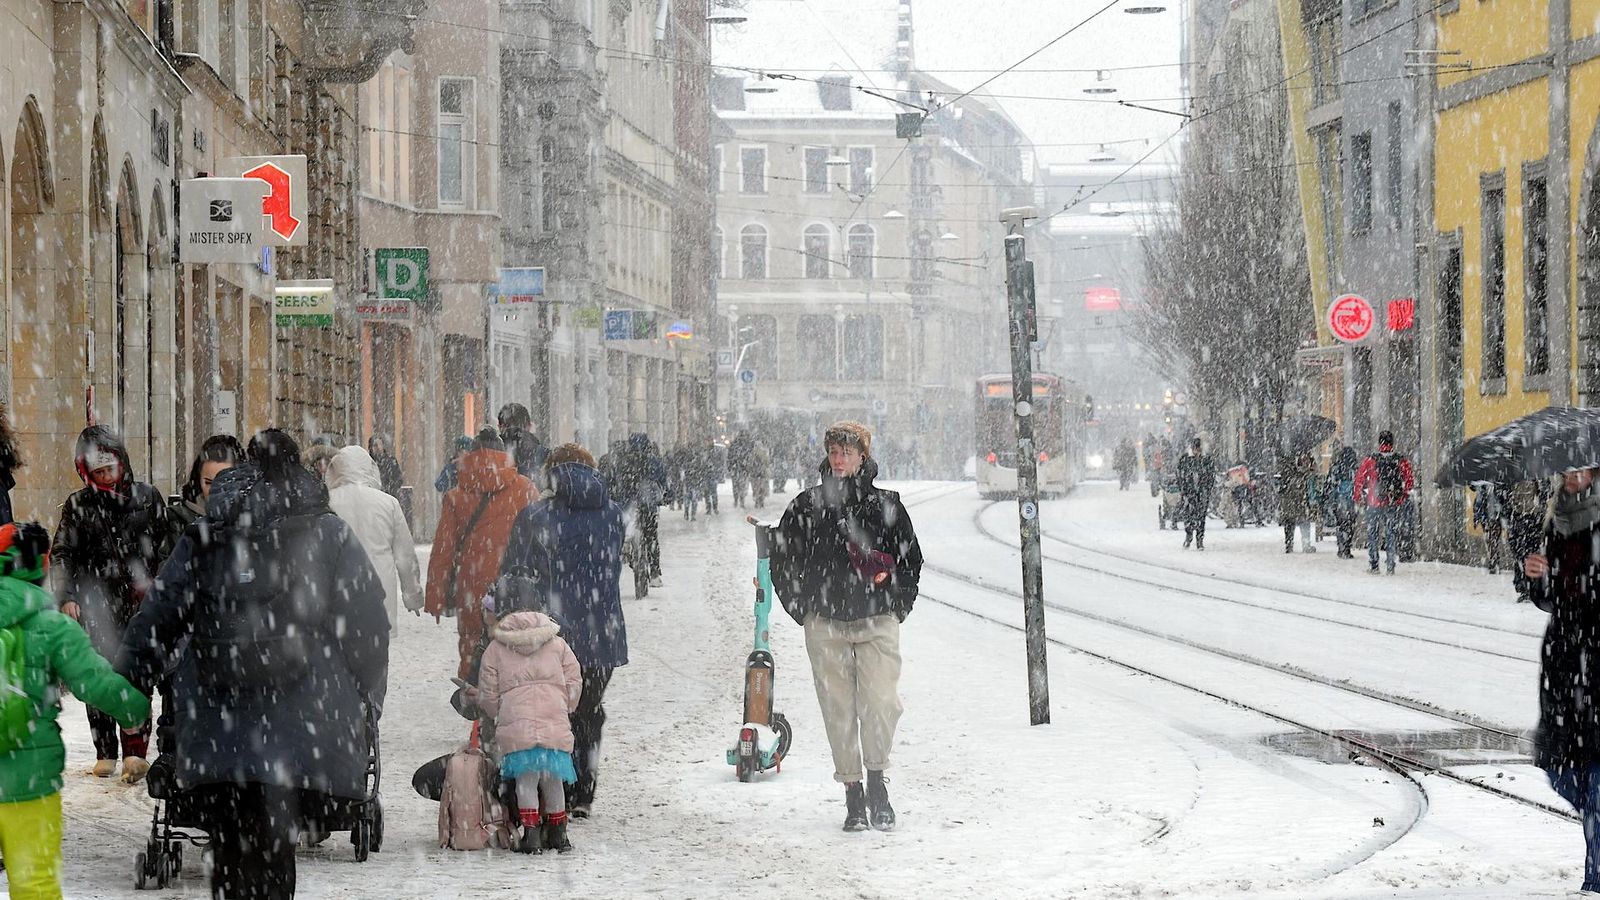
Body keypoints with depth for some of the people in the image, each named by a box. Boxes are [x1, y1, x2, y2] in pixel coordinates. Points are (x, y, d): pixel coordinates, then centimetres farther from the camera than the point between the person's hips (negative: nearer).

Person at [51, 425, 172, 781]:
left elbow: (165, 548, 14)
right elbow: (62, 554, 11)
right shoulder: (79, 506, 8)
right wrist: (67, 596, 0)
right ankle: (105, 753, 6)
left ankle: (136, 751, -10)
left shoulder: (147, 498, 8)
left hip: (141, 602, -1)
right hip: (97, 602, 1)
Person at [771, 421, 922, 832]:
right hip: (826, 625, 1)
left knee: (881, 702, -15)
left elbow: (912, 558, 15)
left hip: (877, 622, -1)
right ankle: (853, 795, 7)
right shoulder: (807, 506, 7)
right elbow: (781, 560, 15)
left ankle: (877, 779, 0)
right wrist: (804, 610, 9)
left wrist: (896, 604, 2)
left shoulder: (886, 506, 6)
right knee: (839, 711, 0)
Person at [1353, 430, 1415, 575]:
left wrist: (1359, 499, 9)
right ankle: (1391, 566, 8)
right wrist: (1403, 495, 17)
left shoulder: (1370, 461, -6)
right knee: (1391, 534, 10)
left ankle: (1373, 565, 7)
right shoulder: (1402, 462, -3)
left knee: (1373, 534, 10)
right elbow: (1410, 481, 0)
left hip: (1374, 503, -1)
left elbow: (1360, 480, -3)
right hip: (1394, 503, 1)